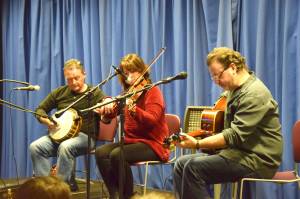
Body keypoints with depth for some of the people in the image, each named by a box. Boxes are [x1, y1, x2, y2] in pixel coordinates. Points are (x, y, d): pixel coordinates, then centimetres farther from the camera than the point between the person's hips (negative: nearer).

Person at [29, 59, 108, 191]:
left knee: (65, 147, -37)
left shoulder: (94, 93, -1)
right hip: (59, 135, 5)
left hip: (85, 136, -4)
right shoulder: (60, 92, 11)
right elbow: (40, 110, 18)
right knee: (35, 147, -21)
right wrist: (46, 120, -4)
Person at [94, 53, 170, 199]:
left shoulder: (153, 91, -7)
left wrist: (132, 107, -37)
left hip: (152, 143, -7)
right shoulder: (128, 93, 13)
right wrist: (106, 109, -13)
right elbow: (110, 115, 10)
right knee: (101, 152, -16)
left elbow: (152, 120, -23)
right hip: (131, 141, 7)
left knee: (117, 155, -29)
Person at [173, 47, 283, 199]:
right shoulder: (235, 90, 14)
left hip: (257, 160, -10)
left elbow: (235, 135, -25)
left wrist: (197, 144, -26)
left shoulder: (254, 94, -17)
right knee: (181, 164, 0)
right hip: (238, 151, 10)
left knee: (194, 167, -23)